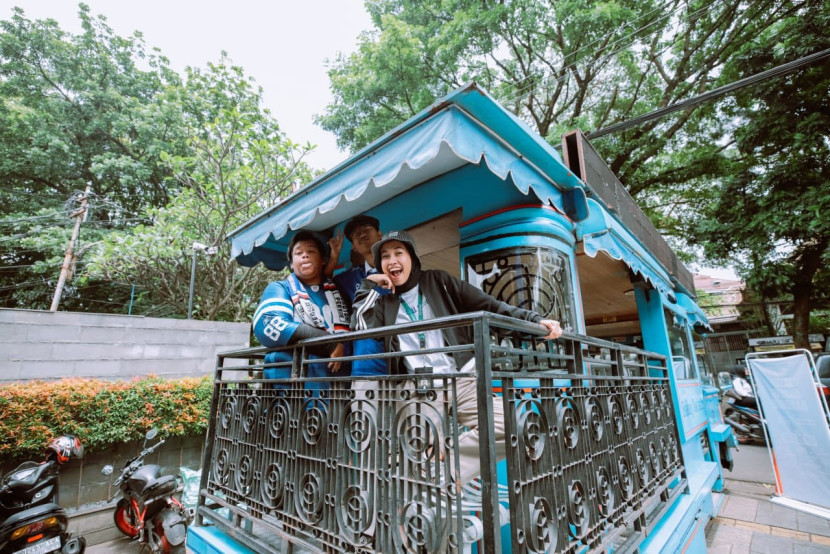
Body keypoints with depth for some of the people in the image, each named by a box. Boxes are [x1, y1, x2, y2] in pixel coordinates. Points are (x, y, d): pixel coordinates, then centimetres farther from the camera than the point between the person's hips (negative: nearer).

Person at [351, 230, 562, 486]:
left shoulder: (437, 282, 12)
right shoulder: (383, 300, 14)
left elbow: (489, 306, 7)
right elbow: (360, 327, -4)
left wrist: (534, 319, -2)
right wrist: (369, 284, 1)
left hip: (460, 381, 1)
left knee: (505, 428, -19)